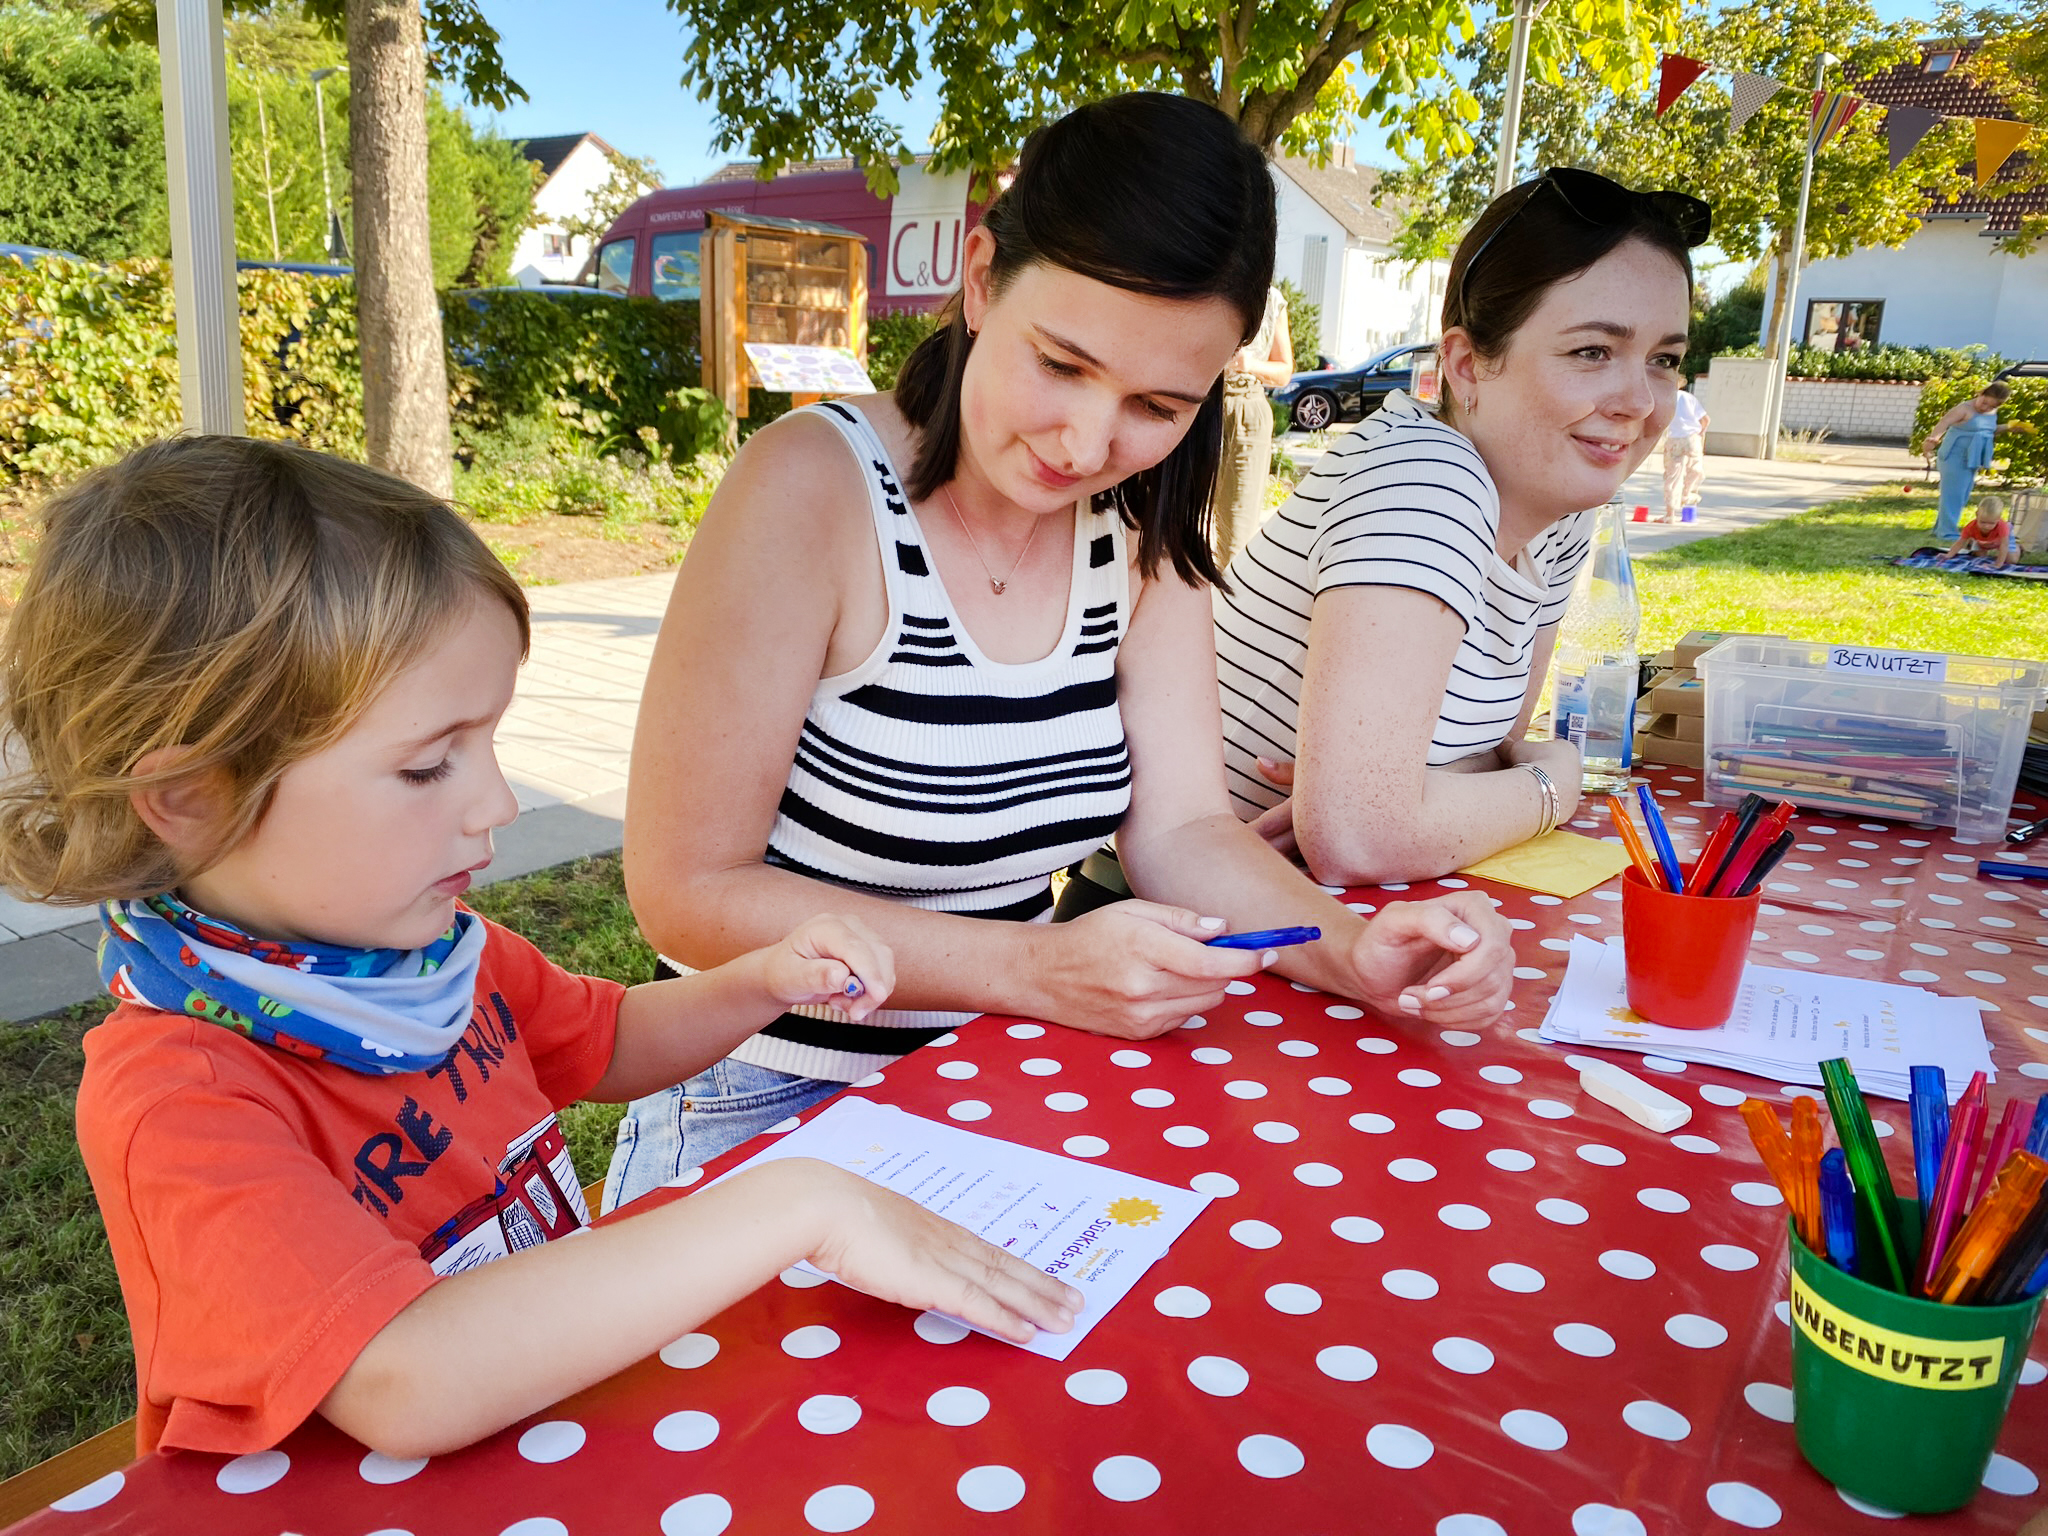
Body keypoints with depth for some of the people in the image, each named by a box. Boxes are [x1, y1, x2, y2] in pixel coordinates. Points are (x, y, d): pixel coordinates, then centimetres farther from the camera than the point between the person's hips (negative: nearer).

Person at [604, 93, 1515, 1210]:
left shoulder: (1142, 530, -1)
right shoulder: (810, 489, -20)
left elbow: (1180, 827, -3)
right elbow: (688, 892, -19)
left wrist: (1350, 952, -23)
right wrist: (1041, 970, -26)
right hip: (776, 1109, -4)